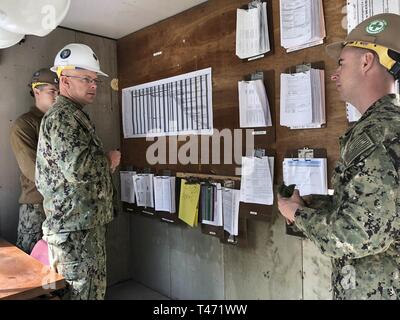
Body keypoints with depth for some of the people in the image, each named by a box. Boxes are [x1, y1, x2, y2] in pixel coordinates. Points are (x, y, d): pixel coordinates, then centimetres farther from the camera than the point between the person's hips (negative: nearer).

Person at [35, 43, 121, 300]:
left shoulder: (73, 115, 19)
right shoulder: (63, 117, -15)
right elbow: (77, 169, -29)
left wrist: (105, 163, 11)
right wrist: (108, 161, -10)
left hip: (87, 223, 10)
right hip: (75, 227, -10)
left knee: (93, 286, 19)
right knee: (86, 291, 0)